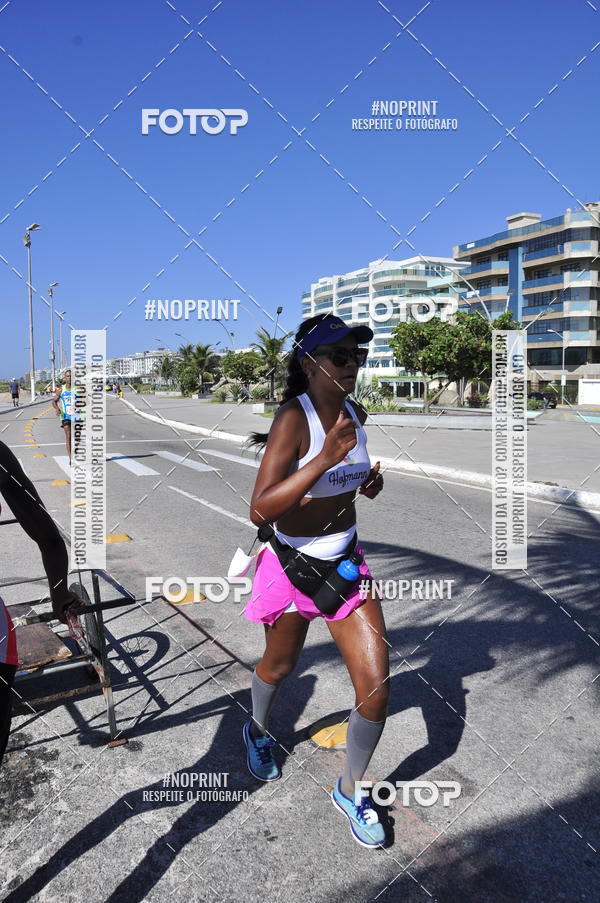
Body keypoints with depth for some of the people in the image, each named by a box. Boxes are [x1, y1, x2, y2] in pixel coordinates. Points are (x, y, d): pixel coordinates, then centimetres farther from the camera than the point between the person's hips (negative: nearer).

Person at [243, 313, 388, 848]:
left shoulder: (356, 415, -2)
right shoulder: (292, 418, -23)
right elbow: (260, 511, -32)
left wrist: (369, 481, -3)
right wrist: (325, 458, -39)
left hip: (346, 561, 5)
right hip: (291, 563, -5)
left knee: (376, 684, -1)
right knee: (279, 666, 21)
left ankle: (350, 791, 26)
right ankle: (258, 730, 57)